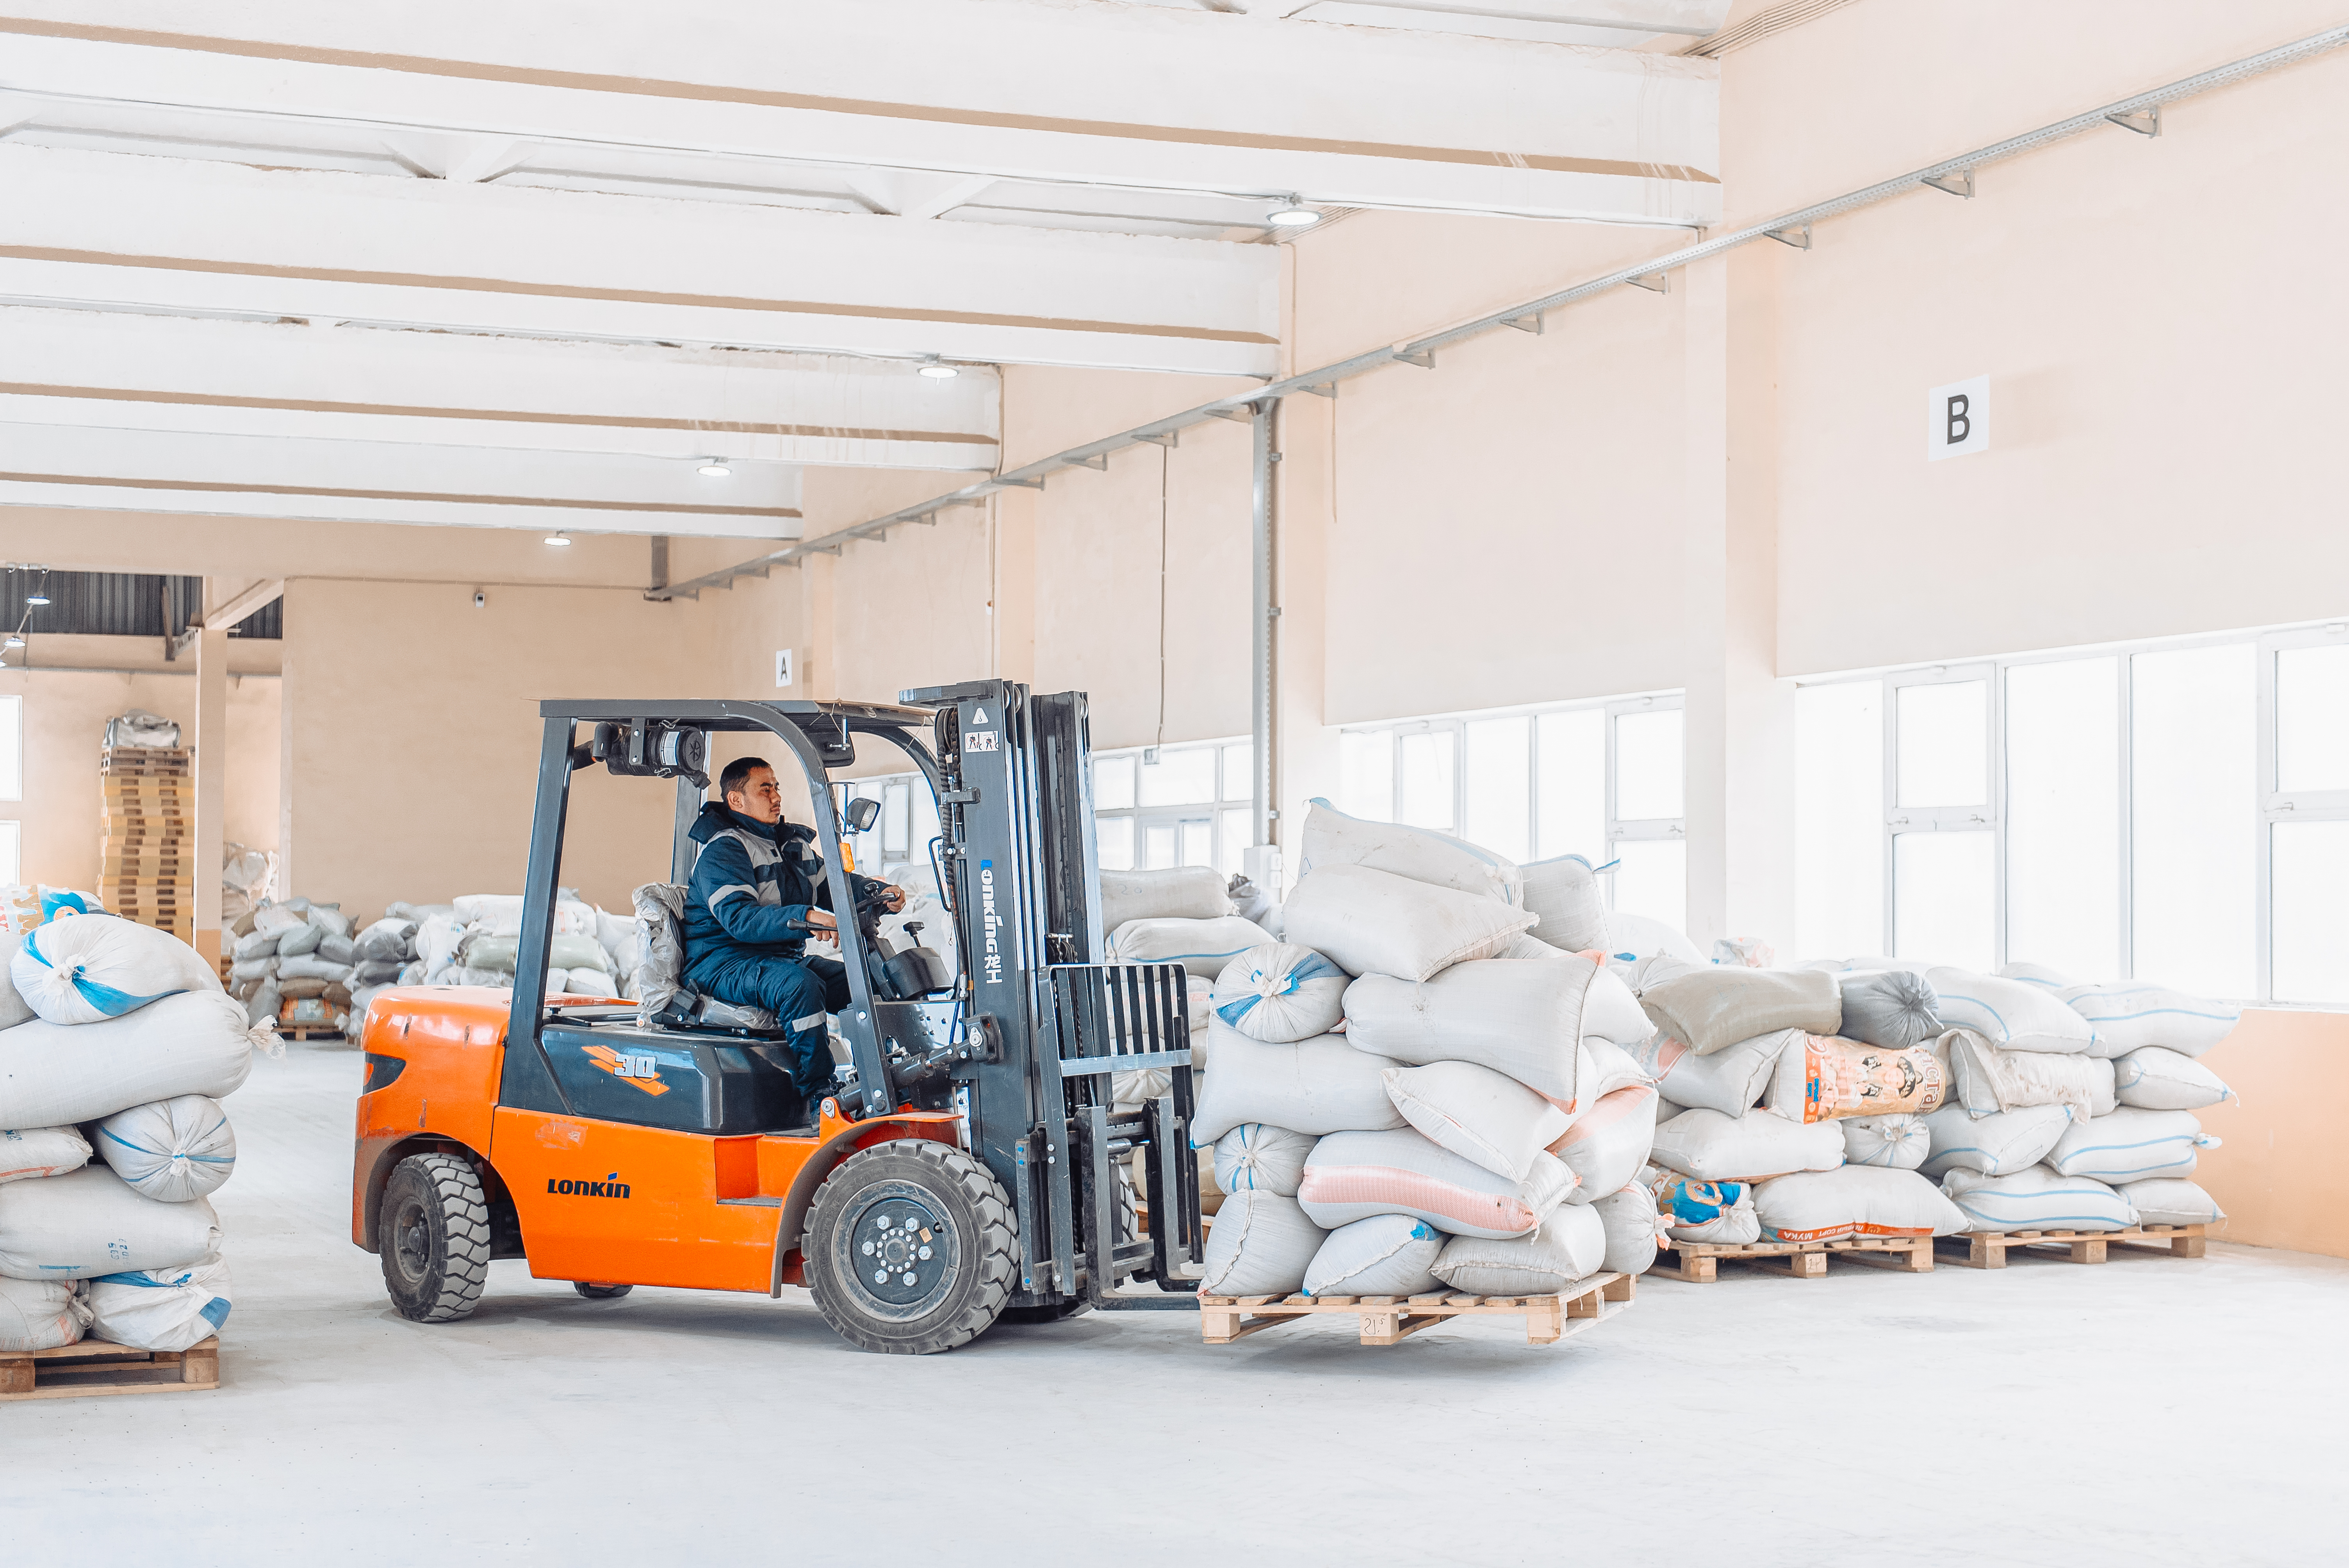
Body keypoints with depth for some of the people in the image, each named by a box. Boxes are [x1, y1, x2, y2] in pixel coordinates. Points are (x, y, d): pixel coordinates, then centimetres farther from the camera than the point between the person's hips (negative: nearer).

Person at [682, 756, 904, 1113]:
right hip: (723, 964, -8)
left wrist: (879, 893, -3)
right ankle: (817, 1096, -32)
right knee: (801, 984, -36)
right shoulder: (722, 850, -12)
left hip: (785, 957, 9)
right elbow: (738, 918, -26)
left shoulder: (794, 842, 17)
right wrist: (806, 918, -39)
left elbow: (833, 886, 19)